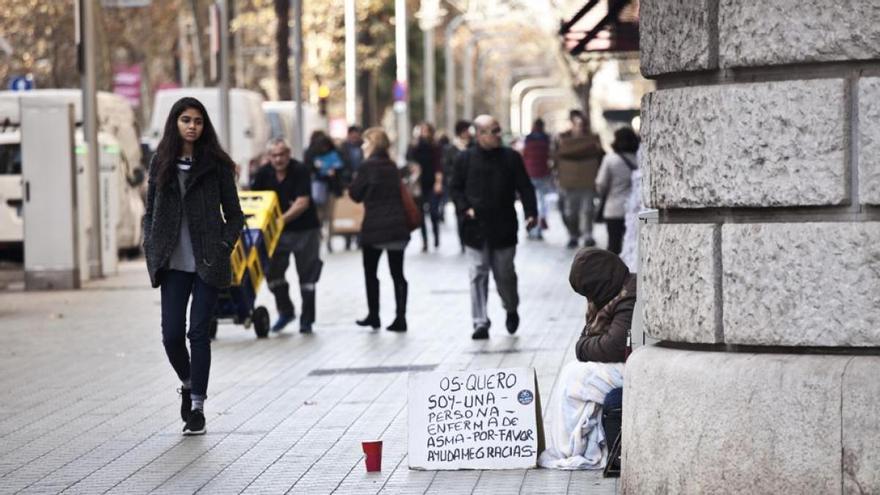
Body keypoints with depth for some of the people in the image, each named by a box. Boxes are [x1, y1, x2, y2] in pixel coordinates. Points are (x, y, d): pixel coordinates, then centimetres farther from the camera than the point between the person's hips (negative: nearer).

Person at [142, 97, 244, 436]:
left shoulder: (216, 165, 1)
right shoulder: (161, 164, 8)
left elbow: (234, 215, 4)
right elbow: (150, 212, 13)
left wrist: (223, 248, -7)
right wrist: (151, 250, 2)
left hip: (207, 264, -2)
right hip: (174, 264, 2)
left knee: (199, 332, -2)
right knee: (172, 334, -1)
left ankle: (198, 406, 7)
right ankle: (188, 384, 29)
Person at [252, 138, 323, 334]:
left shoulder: (301, 171, -17)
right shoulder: (264, 173, -3)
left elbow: (303, 202, -24)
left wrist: (282, 219, -33)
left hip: (304, 229, -4)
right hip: (278, 231, 4)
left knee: (307, 276, 2)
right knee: (272, 272, 0)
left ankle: (307, 319, 12)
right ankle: (285, 311, 20)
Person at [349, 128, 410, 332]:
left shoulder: (368, 166, -10)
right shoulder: (392, 166, 9)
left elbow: (356, 194, -4)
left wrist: (354, 180, 13)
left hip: (375, 228, -5)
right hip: (397, 227, 5)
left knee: (370, 272, 10)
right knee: (397, 273, 5)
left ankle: (373, 316, 12)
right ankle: (400, 318, 1)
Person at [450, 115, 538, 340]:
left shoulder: (511, 157, 1)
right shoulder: (465, 159, 1)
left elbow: (525, 188, 2)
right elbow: (456, 188, 8)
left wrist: (531, 213, -10)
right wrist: (465, 208, -9)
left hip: (504, 228, 0)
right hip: (476, 228, 0)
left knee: (505, 275, 8)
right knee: (478, 276, -3)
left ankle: (511, 309, 35)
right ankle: (480, 323, 0)